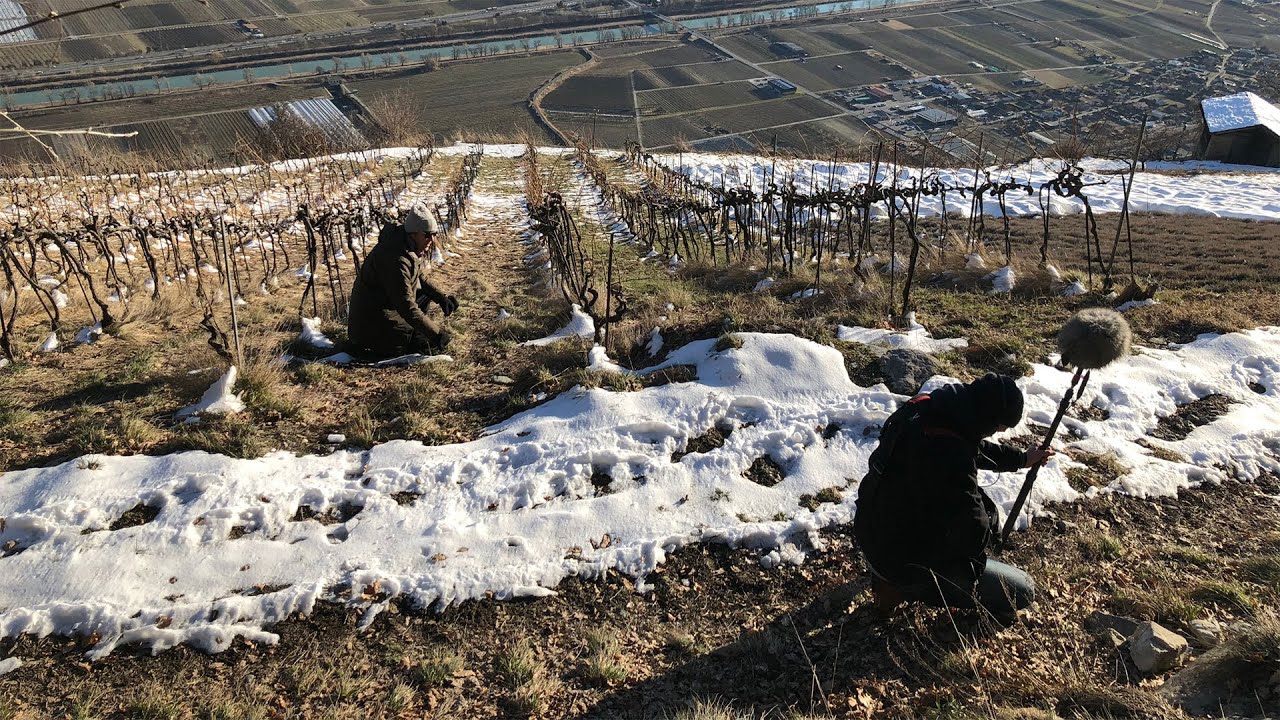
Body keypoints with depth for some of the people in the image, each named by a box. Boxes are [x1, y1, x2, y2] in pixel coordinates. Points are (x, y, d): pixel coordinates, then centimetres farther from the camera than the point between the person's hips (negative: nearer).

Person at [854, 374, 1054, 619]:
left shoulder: (920, 406, -7)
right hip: (907, 562, -8)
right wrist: (990, 516, -5)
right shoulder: (950, 459, -35)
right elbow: (974, 537, -27)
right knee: (1023, 591, 4)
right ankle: (904, 586, 2)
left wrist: (1021, 459, 24)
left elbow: (974, 445, 14)